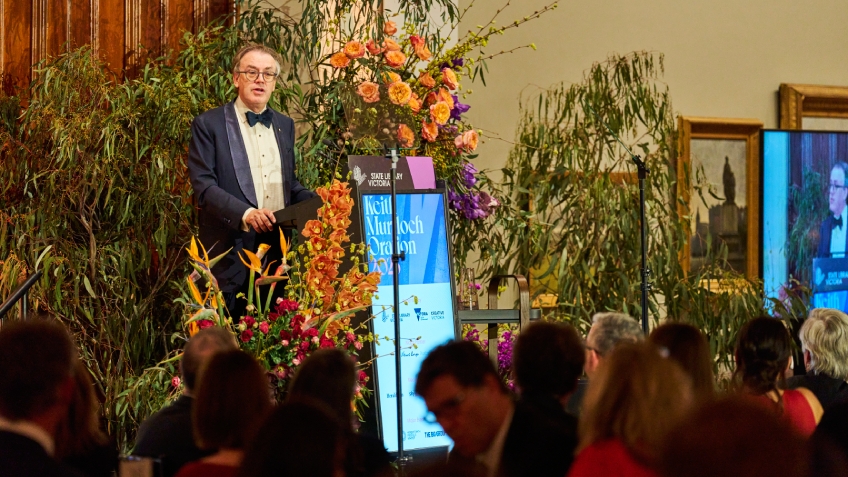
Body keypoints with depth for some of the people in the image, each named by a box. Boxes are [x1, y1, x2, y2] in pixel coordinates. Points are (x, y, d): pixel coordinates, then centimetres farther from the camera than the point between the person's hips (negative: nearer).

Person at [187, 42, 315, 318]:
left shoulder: (284, 126, 18)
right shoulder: (209, 125, 0)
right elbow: (203, 186, -9)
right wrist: (245, 213, -24)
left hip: (278, 254, 5)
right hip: (231, 256, -5)